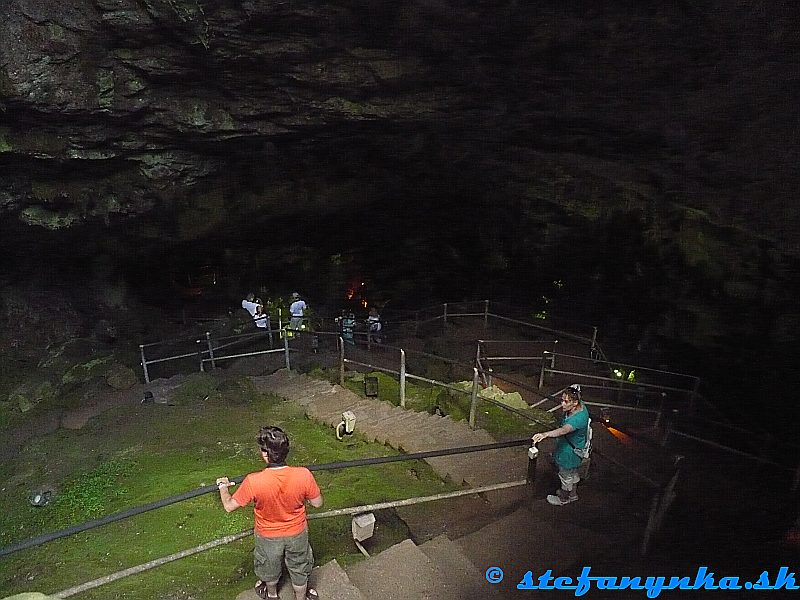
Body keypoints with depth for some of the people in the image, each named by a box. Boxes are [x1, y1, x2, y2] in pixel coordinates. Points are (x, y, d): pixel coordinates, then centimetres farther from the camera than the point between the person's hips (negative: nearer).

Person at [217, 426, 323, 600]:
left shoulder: (253, 482, -35)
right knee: (299, 568, 29)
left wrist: (223, 486, 2)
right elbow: (317, 503, -15)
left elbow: (229, 506, -17)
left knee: (270, 567, 33)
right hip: (297, 534, 0)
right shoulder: (303, 475, -33)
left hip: (268, 536, 0)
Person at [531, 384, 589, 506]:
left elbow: (564, 430, -57)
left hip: (570, 452, -9)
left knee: (566, 475, 18)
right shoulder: (580, 406, -14)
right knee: (572, 473, 30)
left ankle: (563, 498, 43)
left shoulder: (579, 418, -41)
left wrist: (544, 434, -69)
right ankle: (573, 494, 54)